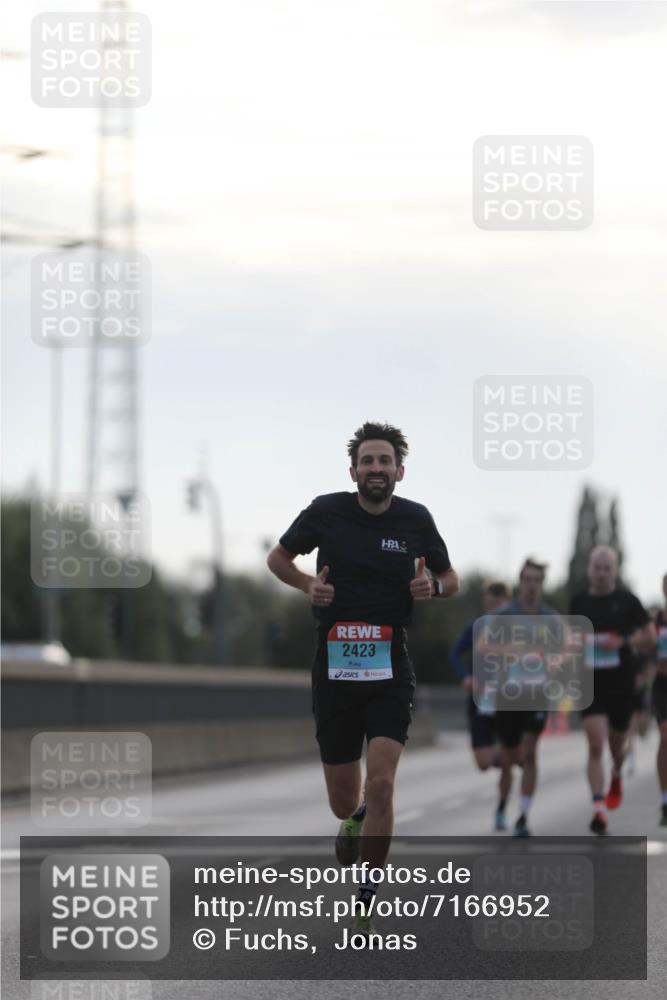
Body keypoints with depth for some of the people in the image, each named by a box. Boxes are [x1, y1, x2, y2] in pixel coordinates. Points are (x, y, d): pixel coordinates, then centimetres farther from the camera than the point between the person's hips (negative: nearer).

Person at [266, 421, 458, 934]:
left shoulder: (416, 519, 0)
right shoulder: (326, 512, -2)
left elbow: (451, 578, 14)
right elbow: (278, 556, 13)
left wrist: (433, 586, -10)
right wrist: (307, 583, -7)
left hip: (390, 670, -1)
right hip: (335, 670, 1)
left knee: (381, 784, -18)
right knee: (344, 804, 8)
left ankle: (366, 904, -6)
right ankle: (357, 819, 47)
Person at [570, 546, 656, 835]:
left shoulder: (627, 601, -4)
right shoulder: (579, 602, 4)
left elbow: (650, 639, -2)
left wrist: (624, 642, -19)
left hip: (622, 684, 0)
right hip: (591, 684, 0)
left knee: (617, 744, 16)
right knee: (595, 744, -14)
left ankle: (616, 777, 51)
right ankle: (599, 809, -17)